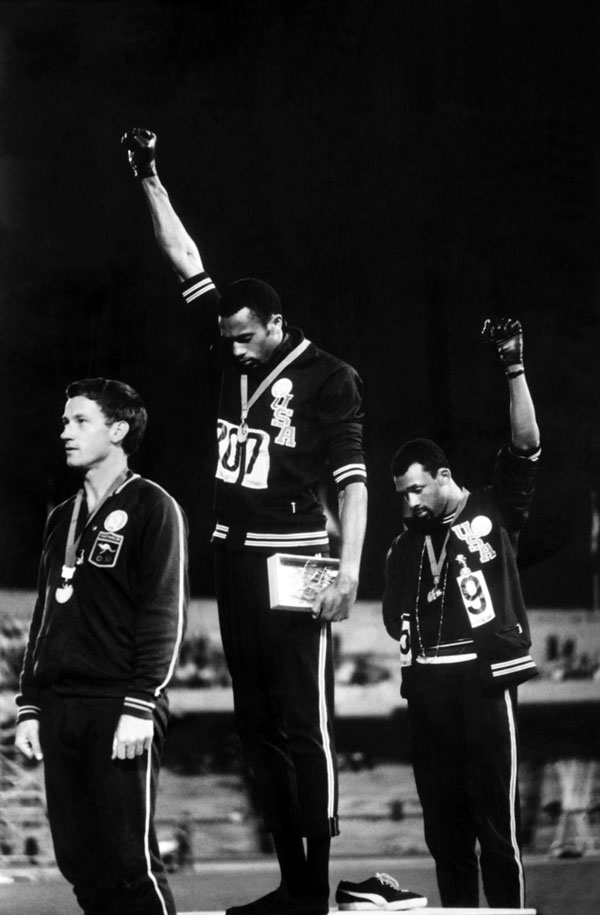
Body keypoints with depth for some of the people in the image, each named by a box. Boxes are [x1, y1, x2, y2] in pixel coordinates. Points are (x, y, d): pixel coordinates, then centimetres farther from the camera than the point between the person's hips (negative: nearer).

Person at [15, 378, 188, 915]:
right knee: (78, 861, 5)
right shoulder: (63, 519, 20)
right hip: (59, 708, 7)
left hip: (119, 708, -7)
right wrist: (28, 706, 15)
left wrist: (140, 705, -17)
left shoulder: (152, 508, -1)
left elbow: (165, 614, -9)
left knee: (129, 861, -10)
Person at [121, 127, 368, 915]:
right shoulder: (237, 354, 10)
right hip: (235, 556, 7)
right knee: (256, 724, 8)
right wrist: (150, 177, 13)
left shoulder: (328, 377, -6)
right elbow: (186, 259, 14)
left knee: (302, 724, -7)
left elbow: (352, 478, -10)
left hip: (293, 561, -7)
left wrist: (349, 571, -18)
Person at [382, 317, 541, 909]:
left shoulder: (496, 511, 5)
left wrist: (513, 369, -14)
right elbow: (398, 618, 14)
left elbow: (526, 444, -7)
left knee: (496, 816, -6)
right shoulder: (406, 545, 16)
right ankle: (455, 909, 16)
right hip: (429, 685, 5)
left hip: (486, 679, -5)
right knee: (442, 818, 8)